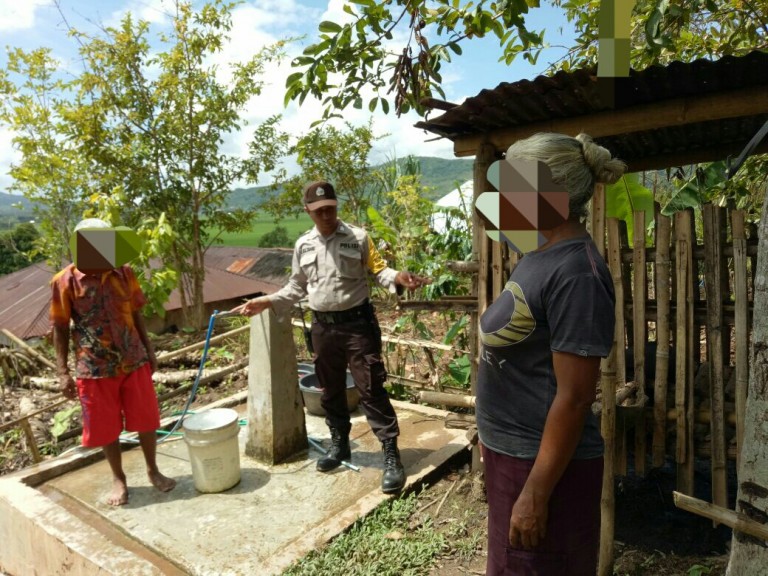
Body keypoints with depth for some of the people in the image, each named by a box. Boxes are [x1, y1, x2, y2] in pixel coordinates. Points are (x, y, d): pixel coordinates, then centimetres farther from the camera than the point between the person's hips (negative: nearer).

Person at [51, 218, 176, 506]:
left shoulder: (123, 272, -2)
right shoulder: (65, 281, -9)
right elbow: (60, 329, -3)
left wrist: (149, 350, 8)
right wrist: (63, 372, -6)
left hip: (134, 361, 2)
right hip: (95, 369, -2)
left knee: (146, 419, 11)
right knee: (106, 427, 11)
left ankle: (153, 470, 31)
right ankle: (118, 479, 32)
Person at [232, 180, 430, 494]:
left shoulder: (358, 237, -3)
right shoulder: (303, 245, 8)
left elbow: (378, 269, -6)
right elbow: (296, 287, 14)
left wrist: (397, 278, -27)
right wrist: (266, 302, 5)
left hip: (357, 323, -4)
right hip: (322, 327, 5)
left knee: (371, 389, -3)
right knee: (330, 391, 15)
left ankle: (391, 455, 6)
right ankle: (339, 444, 35)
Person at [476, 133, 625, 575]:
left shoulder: (576, 271, -23)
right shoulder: (539, 256, 5)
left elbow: (573, 398, -24)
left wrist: (535, 494, -19)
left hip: (546, 465, -9)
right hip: (511, 454, 9)